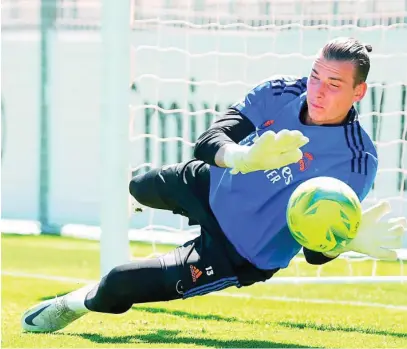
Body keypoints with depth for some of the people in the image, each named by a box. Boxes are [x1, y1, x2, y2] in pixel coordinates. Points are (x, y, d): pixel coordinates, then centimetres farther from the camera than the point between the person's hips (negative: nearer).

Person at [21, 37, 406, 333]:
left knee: (122, 282, -10)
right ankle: (132, 194, 76)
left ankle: (78, 304, 27)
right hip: (212, 190, 5)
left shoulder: (356, 160, -32)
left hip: (240, 255, -5)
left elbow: (315, 250, -28)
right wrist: (242, 157, -51)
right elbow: (208, 142, -27)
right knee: (144, 187, 35)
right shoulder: (278, 93, -20)